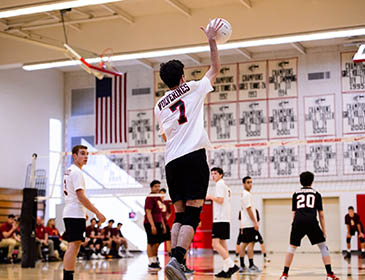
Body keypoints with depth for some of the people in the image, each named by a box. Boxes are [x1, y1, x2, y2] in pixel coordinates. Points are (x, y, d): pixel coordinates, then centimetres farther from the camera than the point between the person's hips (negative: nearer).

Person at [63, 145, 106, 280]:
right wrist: (97, 213, -20)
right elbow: (81, 196, -20)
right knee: (74, 246, -11)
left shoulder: (68, 171, 18)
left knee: (72, 247, 13)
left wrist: (84, 212, 28)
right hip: (76, 214, -10)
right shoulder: (77, 172, -13)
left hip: (69, 213, 10)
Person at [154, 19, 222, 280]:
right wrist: (212, 40, 28)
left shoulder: (159, 106, 19)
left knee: (180, 215, 10)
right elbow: (216, 67, 21)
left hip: (171, 160, 5)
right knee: (192, 215, -9)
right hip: (194, 155, -5)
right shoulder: (193, 88, 8)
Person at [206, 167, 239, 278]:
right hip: (225, 218, 10)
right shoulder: (225, 185, 22)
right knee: (222, 244, 10)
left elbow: (220, 200, -18)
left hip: (220, 218, -10)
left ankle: (231, 265, -23)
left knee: (215, 243, -15)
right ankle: (225, 270, 8)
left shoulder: (220, 184, -8)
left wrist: (210, 197, -4)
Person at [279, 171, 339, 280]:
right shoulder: (316, 194, 20)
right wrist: (324, 230, 23)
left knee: (292, 247, 14)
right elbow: (321, 215, 18)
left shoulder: (296, 194, 23)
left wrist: (295, 225, 27)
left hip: (298, 221, 2)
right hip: (311, 221, -1)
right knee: (322, 246, 10)